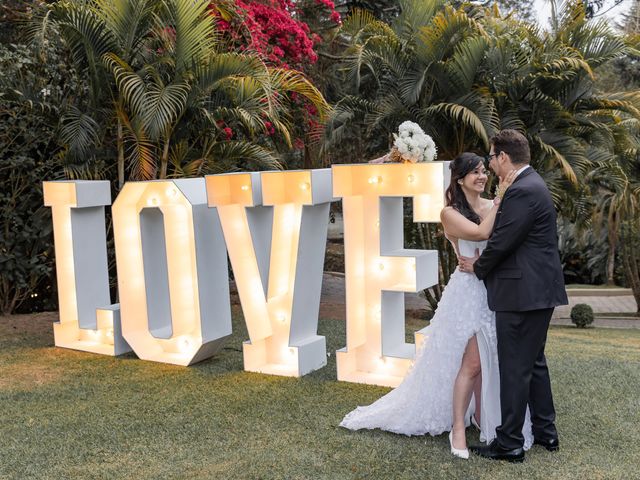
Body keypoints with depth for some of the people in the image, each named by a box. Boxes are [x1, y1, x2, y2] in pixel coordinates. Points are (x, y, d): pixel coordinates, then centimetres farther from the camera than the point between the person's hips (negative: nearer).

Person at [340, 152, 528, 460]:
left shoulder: (492, 206, 9)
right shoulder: (450, 213, -6)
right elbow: (481, 233, -21)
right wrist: (501, 199, -16)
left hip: (494, 291, 5)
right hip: (468, 292, -5)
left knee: (488, 360, 12)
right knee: (472, 362, -5)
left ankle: (481, 416, 31)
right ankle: (457, 428, 8)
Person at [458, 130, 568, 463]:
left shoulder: (522, 191, -19)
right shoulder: (532, 184, 14)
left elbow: (502, 241, -19)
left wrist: (478, 266, -2)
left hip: (522, 293, -11)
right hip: (537, 289, 11)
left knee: (515, 369, -1)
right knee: (534, 362, 19)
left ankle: (509, 444, 9)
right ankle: (545, 432, 31)